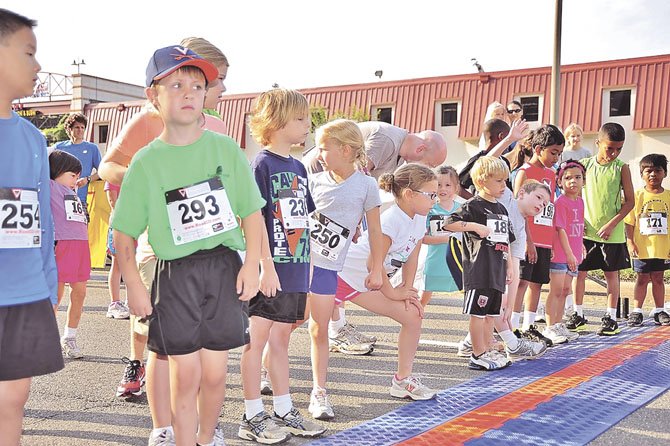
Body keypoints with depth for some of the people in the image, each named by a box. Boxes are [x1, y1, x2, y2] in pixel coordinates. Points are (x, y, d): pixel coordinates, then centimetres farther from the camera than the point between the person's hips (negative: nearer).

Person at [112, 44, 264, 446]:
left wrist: (252, 264, -4)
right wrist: (134, 285, -5)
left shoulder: (226, 148, 1)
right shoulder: (146, 162, -1)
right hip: (175, 274, -1)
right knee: (185, 375, 3)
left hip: (224, 267, 1)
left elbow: (252, 212, 4)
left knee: (214, 372, 8)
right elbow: (125, 231, 2)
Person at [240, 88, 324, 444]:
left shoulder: (299, 167, 14)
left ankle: (284, 411, 24)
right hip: (270, 270, -7)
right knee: (257, 340, 2)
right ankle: (252, 417, 11)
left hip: (294, 270, 8)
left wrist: (305, 267, 17)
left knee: (280, 341, 15)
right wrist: (266, 265, -19)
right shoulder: (262, 164, -9)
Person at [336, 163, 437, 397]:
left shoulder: (419, 219, -1)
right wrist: (393, 293, -13)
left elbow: (412, 256, 8)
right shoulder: (391, 220, -27)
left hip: (371, 283, 9)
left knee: (413, 315, 2)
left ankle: (403, 379, 13)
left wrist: (406, 289, -1)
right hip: (342, 274, -9)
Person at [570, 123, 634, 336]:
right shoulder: (585, 164, 1)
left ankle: (611, 317, 17)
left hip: (612, 233, -2)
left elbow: (630, 201, -4)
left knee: (611, 274, 6)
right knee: (579, 271, 5)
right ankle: (578, 313, 19)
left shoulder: (621, 168, -4)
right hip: (586, 231, 2)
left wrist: (611, 224, -13)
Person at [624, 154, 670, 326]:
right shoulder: (637, 196, -4)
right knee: (642, 278, 8)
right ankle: (637, 311, 17)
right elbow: (630, 222, -3)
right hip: (642, 247, -1)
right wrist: (630, 243, -9)